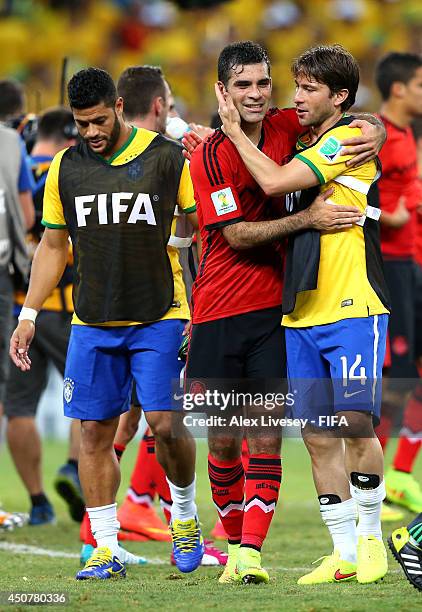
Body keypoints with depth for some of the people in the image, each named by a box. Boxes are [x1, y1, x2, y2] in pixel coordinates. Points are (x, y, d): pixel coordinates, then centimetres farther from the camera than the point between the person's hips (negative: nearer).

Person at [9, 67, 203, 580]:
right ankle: (107, 548, 6)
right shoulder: (65, 167, 7)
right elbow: (53, 246, 16)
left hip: (159, 318, -3)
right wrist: (29, 315, 10)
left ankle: (184, 514, 16)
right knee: (94, 432, 0)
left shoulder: (167, 158, -3)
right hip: (93, 324, 3)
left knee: (165, 424, -11)